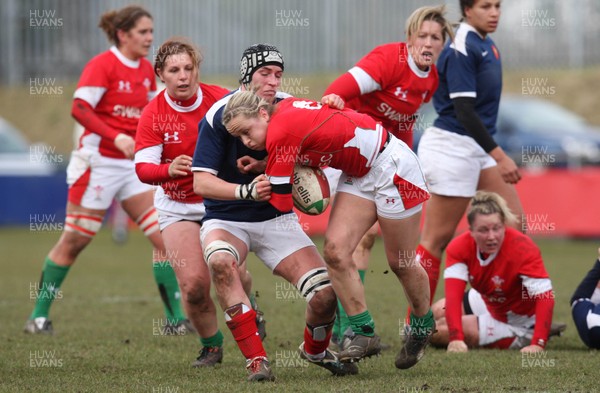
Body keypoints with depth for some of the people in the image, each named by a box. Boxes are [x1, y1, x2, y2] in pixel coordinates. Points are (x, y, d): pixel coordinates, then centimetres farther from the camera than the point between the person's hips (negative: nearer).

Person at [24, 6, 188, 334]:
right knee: (73, 242, 0)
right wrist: (117, 138, -29)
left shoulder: (147, 70, 9)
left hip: (133, 165, 7)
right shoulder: (102, 65, -12)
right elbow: (80, 108, -21)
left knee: (164, 236, -4)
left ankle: (175, 318, 0)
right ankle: (39, 316, 13)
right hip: (99, 163, -7)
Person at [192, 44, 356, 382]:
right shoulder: (220, 116, -15)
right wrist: (247, 191, -37)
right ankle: (256, 359, -31)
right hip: (226, 220, -3)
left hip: (277, 218, 3)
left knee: (325, 294, -14)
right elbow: (201, 182, -19)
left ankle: (316, 350, 21)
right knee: (221, 261, -38)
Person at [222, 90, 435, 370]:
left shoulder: (280, 130, -27)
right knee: (335, 252, -6)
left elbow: (281, 203, -23)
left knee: (400, 264, 5)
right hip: (358, 174, 9)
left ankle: (423, 325, 30)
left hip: (390, 166, -9)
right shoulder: (287, 110, -2)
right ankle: (364, 334, 0)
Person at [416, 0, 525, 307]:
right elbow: (464, 110, -22)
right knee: (438, 238, -4)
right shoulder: (461, 49, -18)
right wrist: (499, 156, -23)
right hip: (454, 146, -10)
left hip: (477, 149, 10)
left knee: (513, 220, 6)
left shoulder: (486, 45, 11)